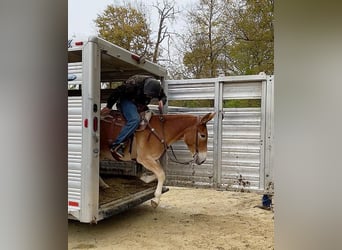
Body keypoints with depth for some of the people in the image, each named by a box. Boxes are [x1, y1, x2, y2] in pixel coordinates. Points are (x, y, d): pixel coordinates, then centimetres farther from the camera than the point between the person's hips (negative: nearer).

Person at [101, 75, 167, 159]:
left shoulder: (156, 86, -16)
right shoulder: (134, 83, -33)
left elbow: (164, 96, 3)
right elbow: (116, 92, -23)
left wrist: (162, 101, -22)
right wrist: (109, 107, -15)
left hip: (140, 104, 7)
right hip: (126, 100, -7)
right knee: (135, 119, -31)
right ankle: (116, 145, -31)